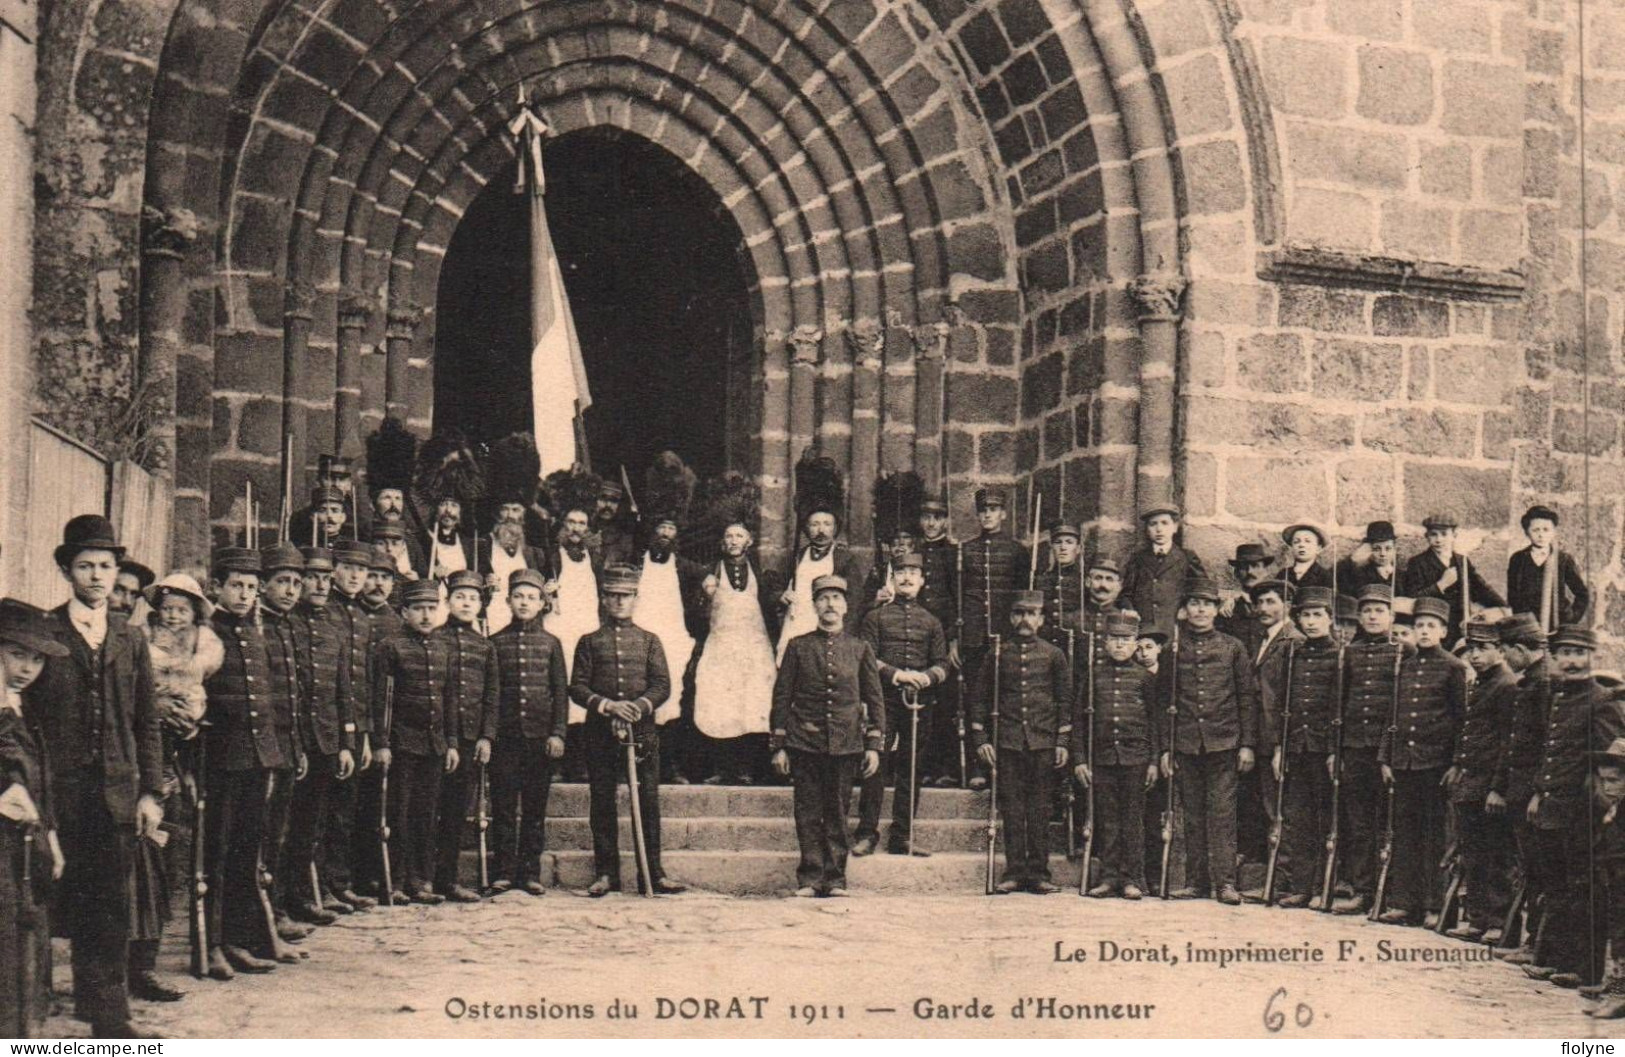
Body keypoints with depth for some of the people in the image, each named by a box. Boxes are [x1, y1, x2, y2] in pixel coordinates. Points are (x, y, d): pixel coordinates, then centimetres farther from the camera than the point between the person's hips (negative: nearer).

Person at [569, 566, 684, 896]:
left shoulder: (649, 641, 12)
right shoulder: (589, 642, 9)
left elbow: (662, 685, 3)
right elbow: (577, 687, 2)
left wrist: (640, 705, -16)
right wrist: (606, 705, -14)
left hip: (642, 731, 0)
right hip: (600, 733, 0)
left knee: (649, 803, -2)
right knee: (602, 804, 2)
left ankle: (653, 873, 3)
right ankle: (606, 873, 9)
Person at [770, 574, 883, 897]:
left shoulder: (861, 649, 9)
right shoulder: (798, 647, 7)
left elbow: (875, 700, 10)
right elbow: (781, 697, 7)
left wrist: (873, 746, 2)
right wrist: (779, 746, 2)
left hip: (846, 746, 0)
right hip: (805, 744, 0)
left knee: (838, 813, 4)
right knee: (808, 813, 1)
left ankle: (835, 878, 11)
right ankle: (810, 878, 6)